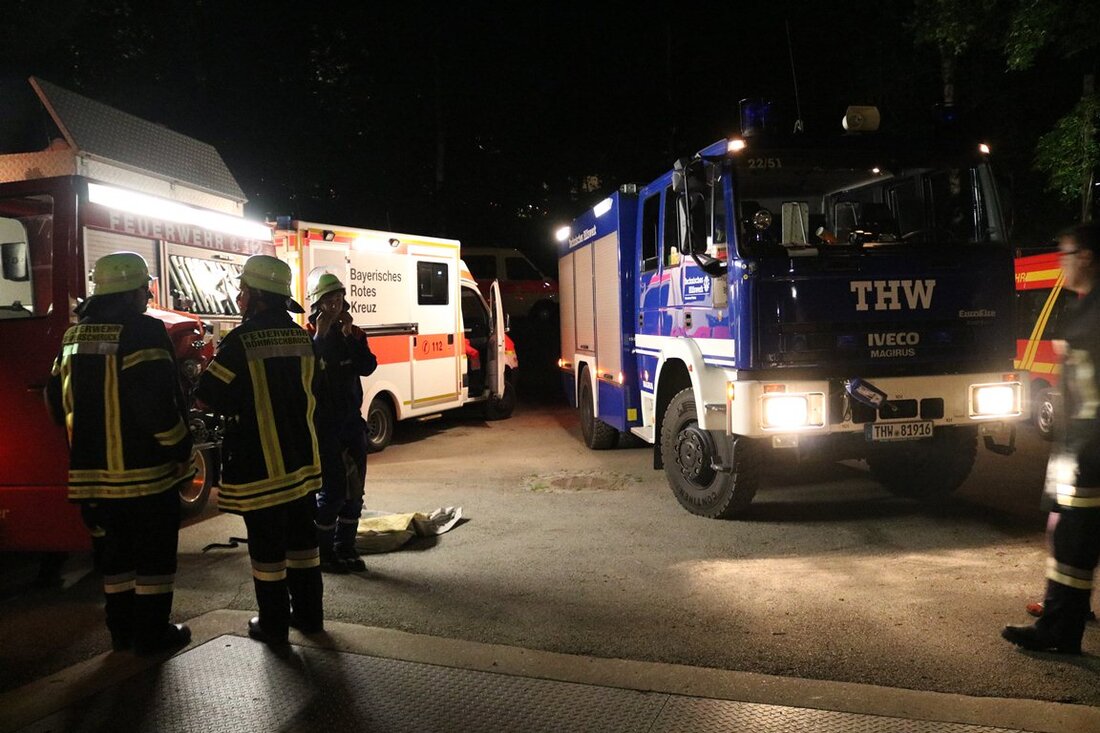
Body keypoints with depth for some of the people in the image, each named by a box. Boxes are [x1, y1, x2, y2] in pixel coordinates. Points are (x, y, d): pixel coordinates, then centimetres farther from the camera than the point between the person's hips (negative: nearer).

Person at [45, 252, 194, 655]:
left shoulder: (75, 335, 11)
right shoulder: (143, 332, -15)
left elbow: (56, 397, 16)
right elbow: (156, 402, -24)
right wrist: (180, 449, -14)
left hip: (91, 471, 8)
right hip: (144, 470, -7)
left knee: (113, 552, 17)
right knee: (153, 553, 5)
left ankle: (121, 629, 27)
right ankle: (152, 632, 12)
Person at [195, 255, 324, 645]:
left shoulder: (242, 340, -16)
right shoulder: (301, 337, 5)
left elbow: (209, 396, -12)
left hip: (259, 464, -6)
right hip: (301, 460, 6)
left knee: (267, 544, 5)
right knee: (301, 538, 16)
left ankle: (273, 624, 15)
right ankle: (308, 614, 25)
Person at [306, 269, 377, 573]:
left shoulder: (352, 334, 7)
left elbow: (367, 367, -9)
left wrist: (349, 335, -15)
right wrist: (320, 336, -23)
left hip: (352, 420, 5)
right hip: (323, 424, -5)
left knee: (354, 489, 10)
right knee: (332, 490, -5)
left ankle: (345, 548, 23)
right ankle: (322, 552, 11)